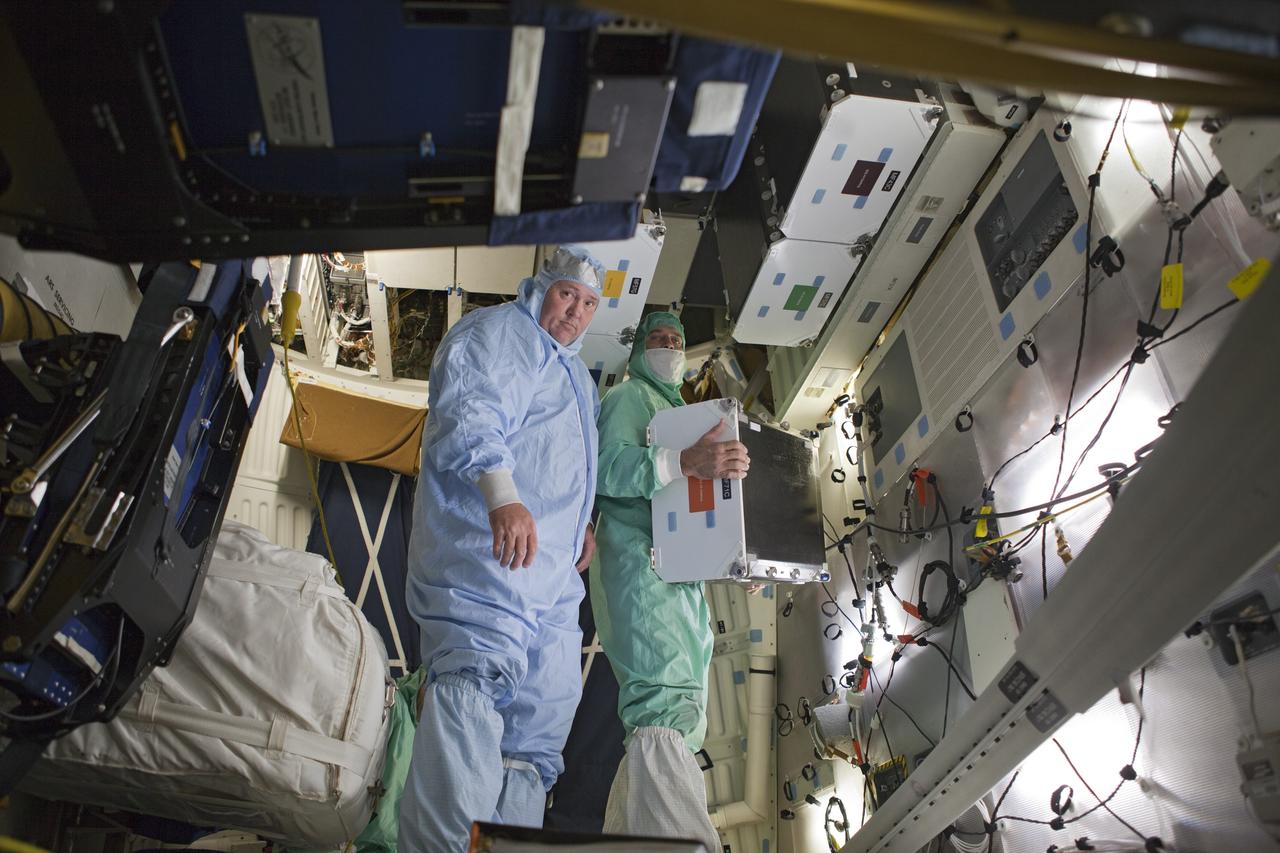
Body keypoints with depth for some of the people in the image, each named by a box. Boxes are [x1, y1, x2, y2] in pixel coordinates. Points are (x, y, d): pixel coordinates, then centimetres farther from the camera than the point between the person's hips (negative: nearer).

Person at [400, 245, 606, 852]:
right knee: (478, 672, -25)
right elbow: (471, 417, -18)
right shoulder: (495, 333, 1)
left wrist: (580, 523, 25)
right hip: (486, 538, -10)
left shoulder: (575, 374, 31)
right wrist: (503, 496, -31)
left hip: (553, 563, 10)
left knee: (548, 699, 8)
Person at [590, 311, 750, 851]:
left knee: (682, 716, 5)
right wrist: (683, 462, -29)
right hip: (639, 558, -9)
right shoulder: (627, 397, 8)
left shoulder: (679, 410, 34)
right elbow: (607, 467, -13)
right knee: (664, 702, -25)